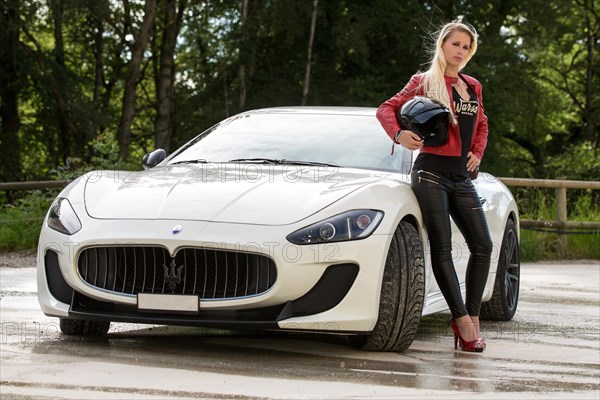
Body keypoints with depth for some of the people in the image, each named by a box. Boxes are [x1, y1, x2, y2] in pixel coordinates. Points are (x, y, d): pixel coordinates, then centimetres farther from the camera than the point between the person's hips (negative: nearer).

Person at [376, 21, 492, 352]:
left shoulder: (472, 87, 16)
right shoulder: (424, 82, 2)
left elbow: (481, 125, 30)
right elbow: (387, 109, 0)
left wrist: (477, 153, 13)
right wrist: (399, 135, -19)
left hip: (461, 177, 6)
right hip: (431, 172, -6)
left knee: (482, 245, -2)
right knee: (442, 248, -8)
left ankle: (471, 317, 4)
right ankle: (462, 319, -7)